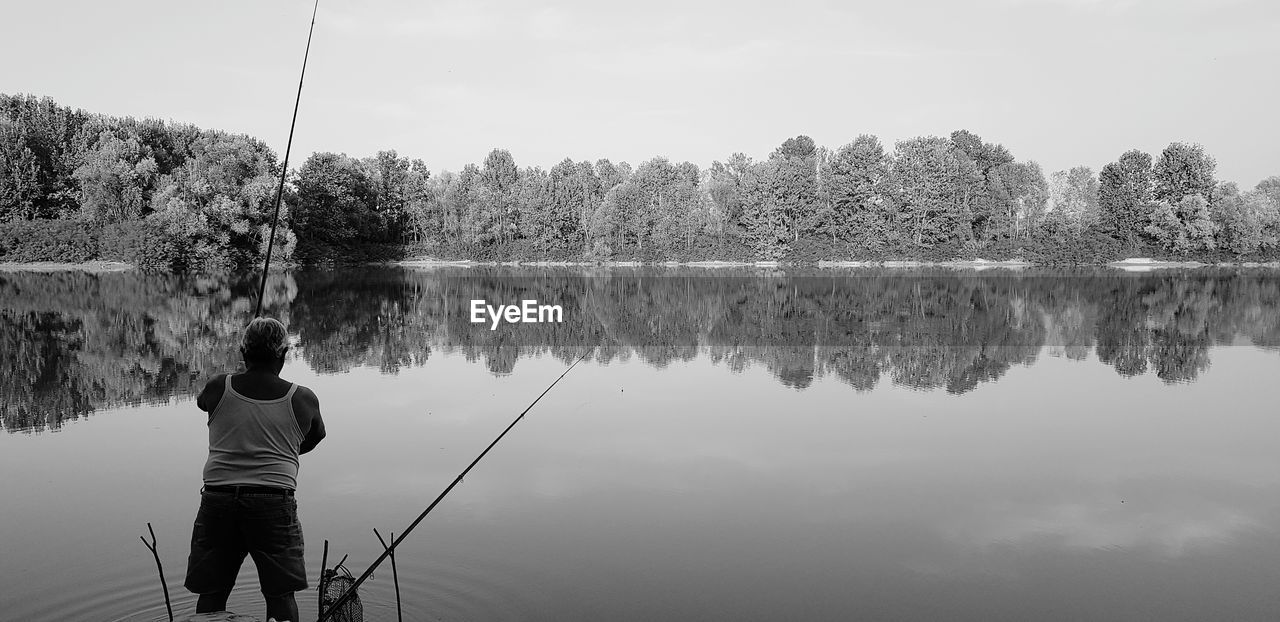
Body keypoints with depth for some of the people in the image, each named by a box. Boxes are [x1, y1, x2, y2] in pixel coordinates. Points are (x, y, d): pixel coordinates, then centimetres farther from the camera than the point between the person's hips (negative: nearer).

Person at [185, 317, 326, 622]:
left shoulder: (218, 389, 2)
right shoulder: (302, 399, 0)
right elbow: (315, 438, 18)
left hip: (218, 497, 2)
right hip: (274, 502, -2)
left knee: (211, 594, 13)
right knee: (281, 594, 6)